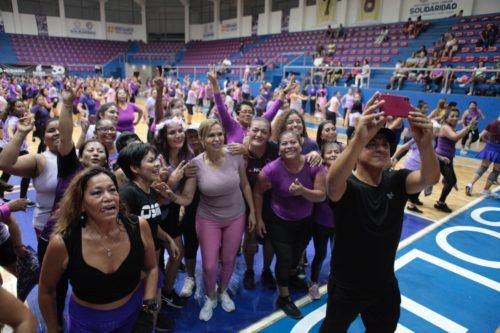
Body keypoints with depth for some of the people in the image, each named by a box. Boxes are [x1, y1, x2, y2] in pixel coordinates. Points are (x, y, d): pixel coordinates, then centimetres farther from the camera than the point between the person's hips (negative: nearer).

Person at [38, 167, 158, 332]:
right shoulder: (62, 243, -26)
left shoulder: (139, 226, -21)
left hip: (135, 312, 1)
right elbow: (46, 291, -6)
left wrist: (148, 307, -12)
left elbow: (151, 268, -3)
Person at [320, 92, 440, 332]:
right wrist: (359, 138, -62)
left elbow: (430, 178, -27)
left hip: (385, 285, 4)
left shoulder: (396, 181, -8)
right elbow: (332, 181, -47)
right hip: (346, 287, -4)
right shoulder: (346, 186, -22)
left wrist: (425, 143, -48)